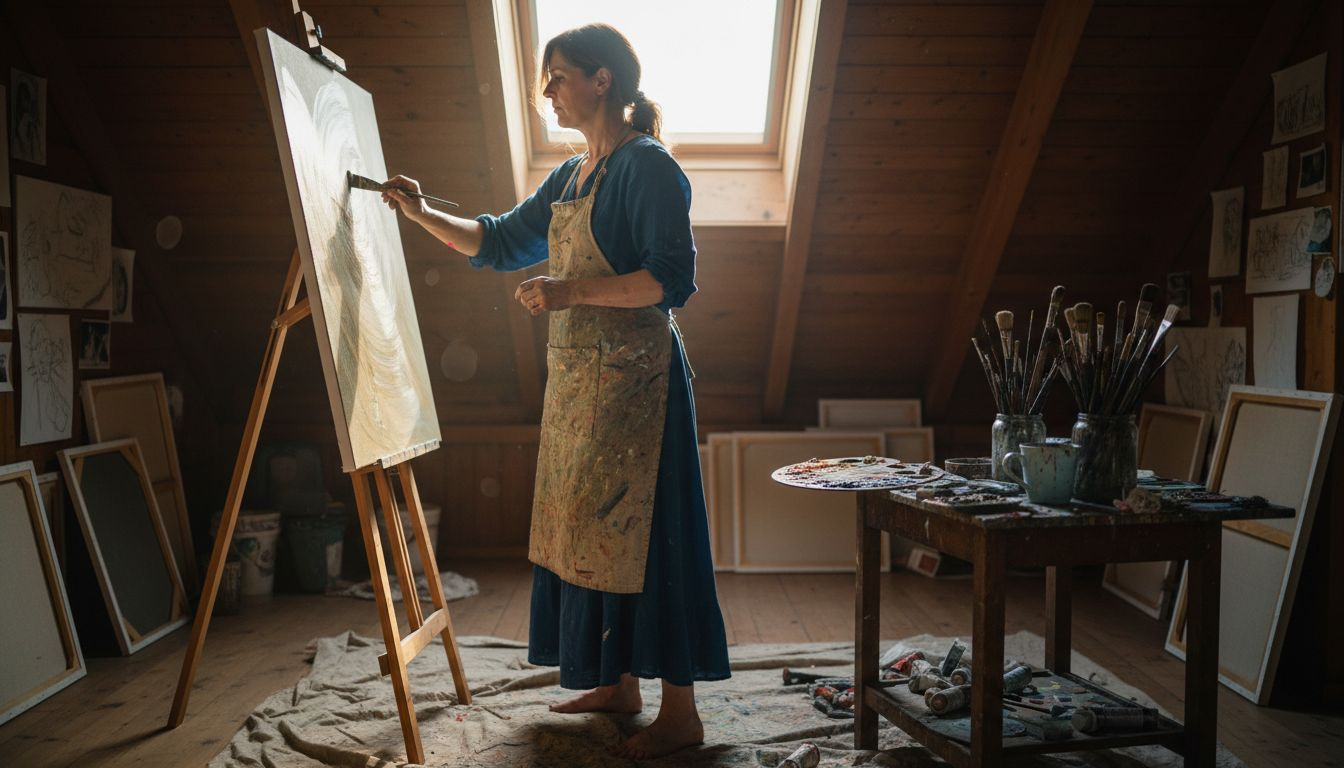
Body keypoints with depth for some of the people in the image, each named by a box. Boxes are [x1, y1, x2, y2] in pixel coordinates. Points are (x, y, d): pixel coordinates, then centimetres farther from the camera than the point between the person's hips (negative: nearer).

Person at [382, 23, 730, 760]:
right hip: (577, 376, 9)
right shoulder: (568, 178, 16)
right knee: (585, 528, 12)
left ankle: (679, 711, 6)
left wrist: (572, 291, -21)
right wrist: (422, 215, 12)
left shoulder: (648, 166, -10)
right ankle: (619, 683, 26)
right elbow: (498, 241, 23)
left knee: (640, 531, -6)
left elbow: (673, 279, -18)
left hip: (632, 375, -9)